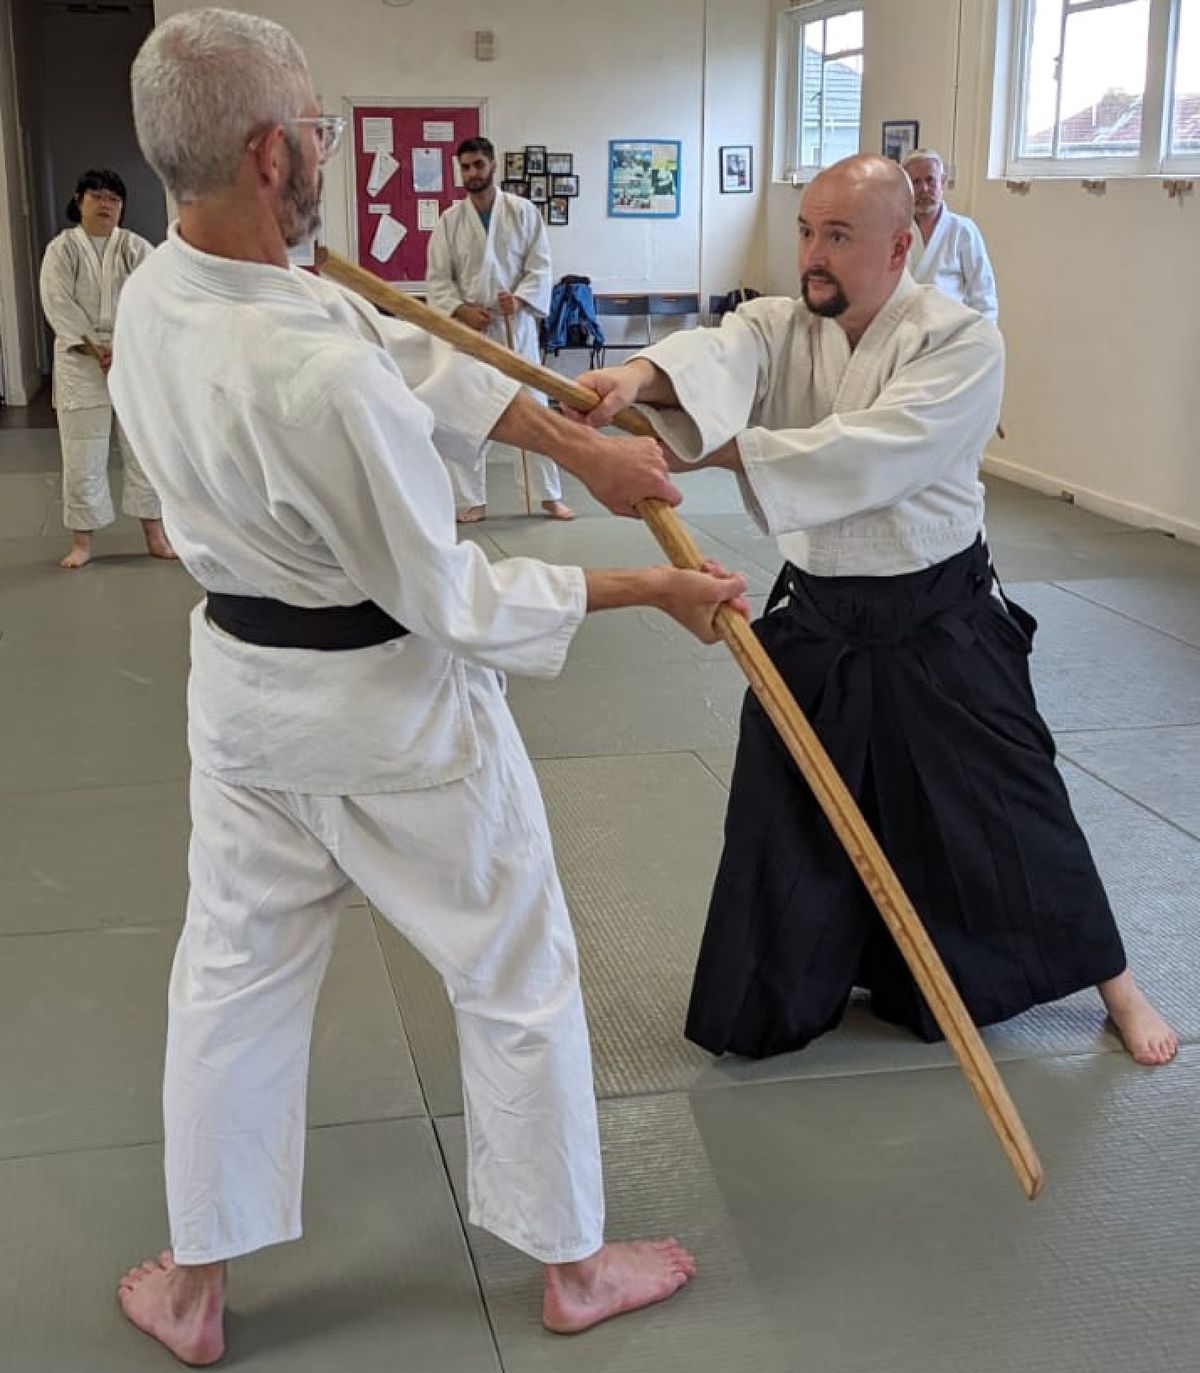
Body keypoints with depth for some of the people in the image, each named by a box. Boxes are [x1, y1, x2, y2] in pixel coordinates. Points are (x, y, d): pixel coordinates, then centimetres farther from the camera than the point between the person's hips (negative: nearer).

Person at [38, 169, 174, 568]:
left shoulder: (136, 248, 2)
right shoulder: (62, 249, 0)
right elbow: (60, 307, -7)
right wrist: (96, 351, -15)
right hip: (81, 362, -1)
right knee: (83, 454, 2)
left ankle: (155, 535, 16)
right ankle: (81, 542, 12)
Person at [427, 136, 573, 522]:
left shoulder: (523, 211, 0)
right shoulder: (450, 220, 3)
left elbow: (540, 266, -1)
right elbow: (437, 278, 3)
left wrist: (519, 298, -17)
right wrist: (461, 310, -13)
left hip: (515, 324, -1)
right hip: (467, 327, 1)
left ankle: (549, 495, 15)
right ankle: (472, 500, 12)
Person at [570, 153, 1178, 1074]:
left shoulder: (962, 343, -16)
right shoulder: (781, 327, -3)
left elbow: (867, 454, -33)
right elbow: (717, 356, -28)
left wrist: (704, 448, -41)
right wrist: (640, 377, -52)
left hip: (939, 625, -3)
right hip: (816, 618, 4)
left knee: (1011, 810, 7)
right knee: (783, 818, 10)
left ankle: (1115, 983, 30)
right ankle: (779, 997, 34)